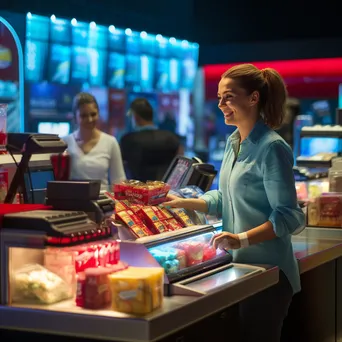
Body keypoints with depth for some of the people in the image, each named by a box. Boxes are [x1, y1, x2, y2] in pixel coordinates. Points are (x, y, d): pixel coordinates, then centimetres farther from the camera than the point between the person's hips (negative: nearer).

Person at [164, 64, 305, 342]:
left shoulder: (272, 148, -17)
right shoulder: (233, 142, 10)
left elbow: (288, 216, -20)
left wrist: (242, 239, -29)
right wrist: (184, 203, 7)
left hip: (267, 270, -8)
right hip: (239, 265, 8)